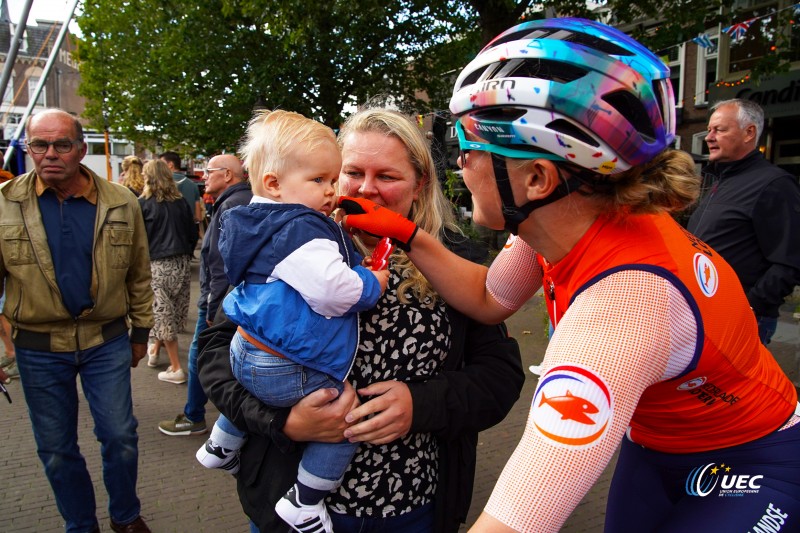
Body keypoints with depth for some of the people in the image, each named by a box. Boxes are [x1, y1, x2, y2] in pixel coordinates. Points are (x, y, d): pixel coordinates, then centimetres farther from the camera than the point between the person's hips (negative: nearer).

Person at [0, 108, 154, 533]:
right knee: (56, 448, 14)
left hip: (107, 341, 0)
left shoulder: (120, 202, -5)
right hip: (38, 347, 1)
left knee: (120, 436, 10)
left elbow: (138, 274, 4)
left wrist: (140, 331, 7)